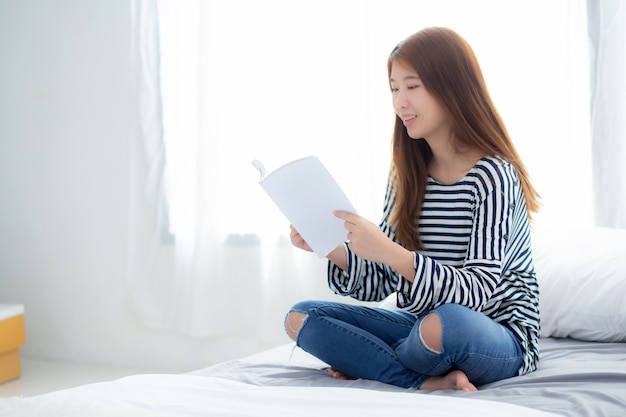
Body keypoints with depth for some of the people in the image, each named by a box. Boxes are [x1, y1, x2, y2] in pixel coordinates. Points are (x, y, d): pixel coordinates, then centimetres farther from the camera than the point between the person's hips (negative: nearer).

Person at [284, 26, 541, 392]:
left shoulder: (494, 176, -15)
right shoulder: (406, 178, 6)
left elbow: (477, 290, -24)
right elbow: (381, 283, 5)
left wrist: (390, 252, -34)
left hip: (501, 338, -7)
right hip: (423, 325, 7)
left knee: (444, 322, -40)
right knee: (300, 317, -5)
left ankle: (367, 363, -8)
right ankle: (429, 382, -18)